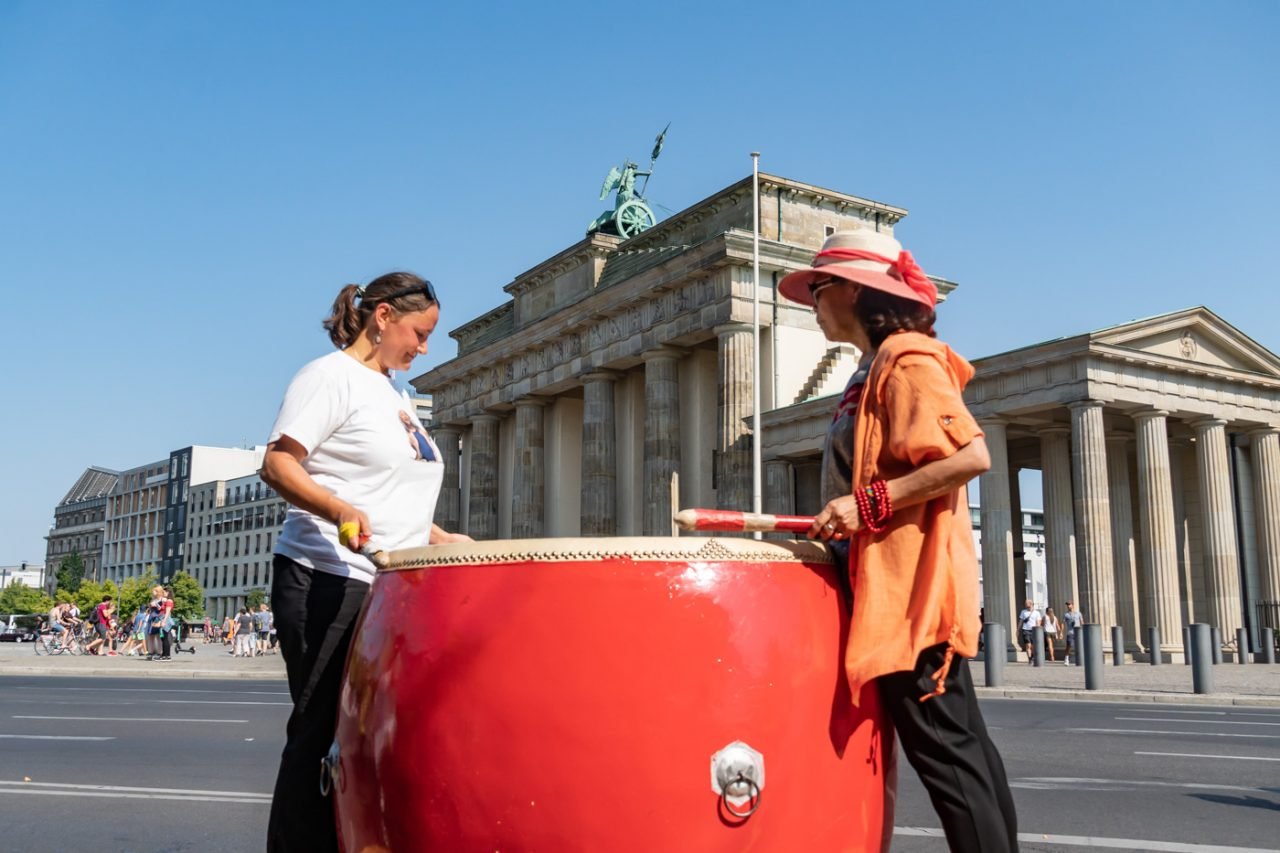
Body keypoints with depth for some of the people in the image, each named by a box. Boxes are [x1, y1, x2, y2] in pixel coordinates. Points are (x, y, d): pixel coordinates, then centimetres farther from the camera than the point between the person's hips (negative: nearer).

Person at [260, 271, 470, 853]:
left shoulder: (396, 396, 22)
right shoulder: (331, 375, -5)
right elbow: (277, 463, -15)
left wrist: (440, 539, 15)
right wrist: (340, 510, -30)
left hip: (391, 589, 8)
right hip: (328, 584, -8)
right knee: (322, 733, -3)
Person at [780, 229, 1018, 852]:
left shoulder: (906, 360, -12)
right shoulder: (874, 369, 18)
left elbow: (971, 455, -24)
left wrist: (870, 502, -23)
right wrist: (843, 522, 14)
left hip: (912, 581, -10)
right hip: (895, 580, 10)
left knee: (939, 744, -7)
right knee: (960, 740, 13)